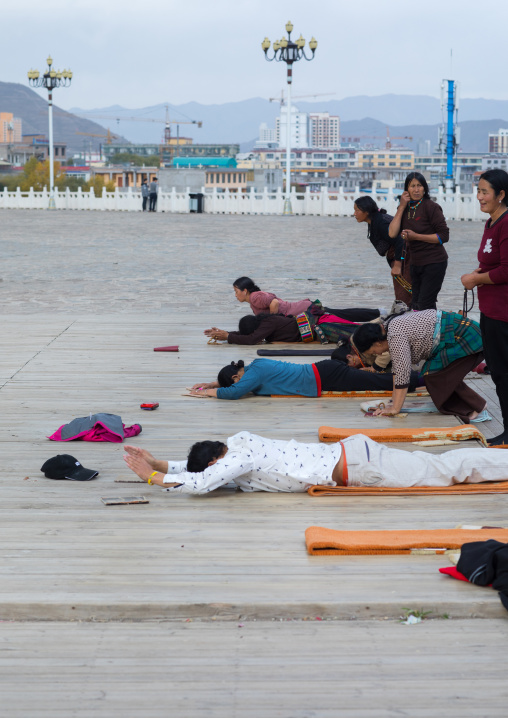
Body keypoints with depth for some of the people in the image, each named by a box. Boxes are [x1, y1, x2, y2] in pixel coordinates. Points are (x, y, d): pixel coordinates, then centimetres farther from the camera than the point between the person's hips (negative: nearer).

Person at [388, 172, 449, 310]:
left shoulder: (431, 207, -12)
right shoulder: (405, 209, 6)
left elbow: (444, 236, -15)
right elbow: (392, 233, -7)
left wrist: (416, 236, -19)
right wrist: (402, 207, -9)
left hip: (434, 263, -7)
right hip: (415, 263, 7)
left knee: (425, 306, -11)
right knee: (415, 305, 12)